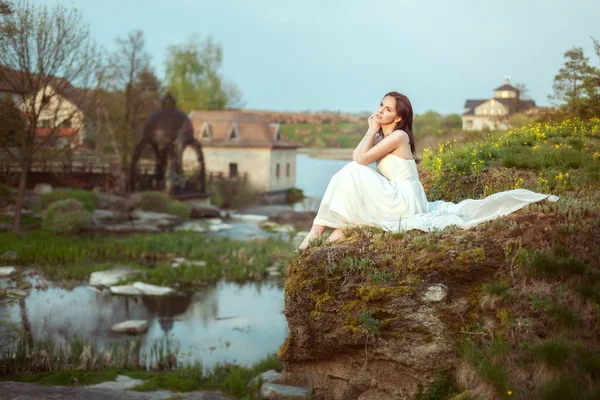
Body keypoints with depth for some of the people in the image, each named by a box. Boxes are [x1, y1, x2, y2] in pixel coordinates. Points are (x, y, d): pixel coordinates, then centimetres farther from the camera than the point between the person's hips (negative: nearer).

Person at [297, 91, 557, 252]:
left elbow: (361, 160, -16)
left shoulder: (398, 136, -11)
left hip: (404, 202, -9)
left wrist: (372, 131, -5)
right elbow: (356, 156, 5)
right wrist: (371, 130, 3)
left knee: (352, 174, -12)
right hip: (397, 202, 9)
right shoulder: (382, 136, 16)